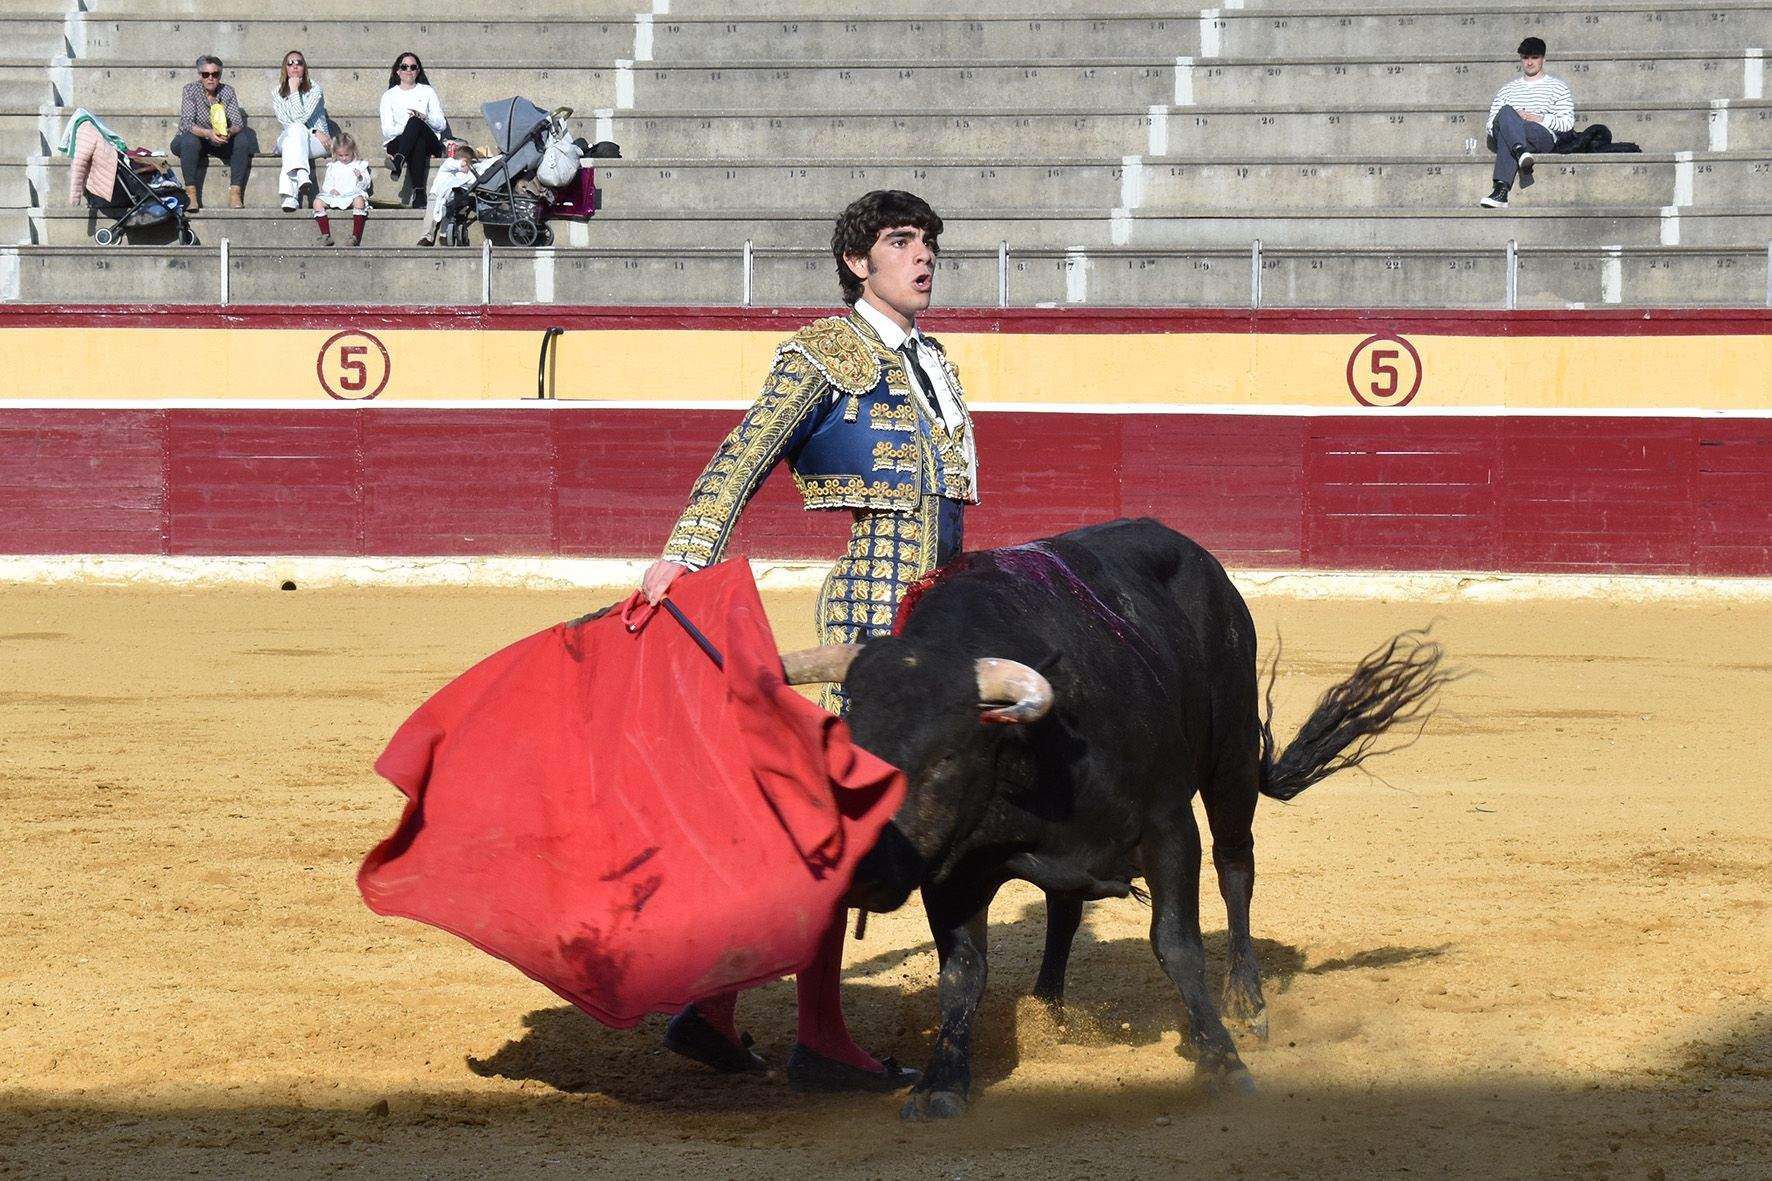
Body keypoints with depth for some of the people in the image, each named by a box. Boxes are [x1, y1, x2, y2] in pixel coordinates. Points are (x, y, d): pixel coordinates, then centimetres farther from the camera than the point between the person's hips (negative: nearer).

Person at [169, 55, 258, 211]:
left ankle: (235, 195, -26)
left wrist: (229, 132, -35)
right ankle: (191, 195, -35)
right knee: (189, 140, -36)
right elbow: (186, 123, -23)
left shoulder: (227, 91, -4)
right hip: (196, 140, -3)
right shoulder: (191, 90, -12)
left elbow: (238, 122, -10)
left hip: (220, 143, 3)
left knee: (242, 140, -23)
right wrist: (208, 133, -40)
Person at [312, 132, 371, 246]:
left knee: (359, 201, -38)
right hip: (335, 195, 3)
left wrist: (360, 178, -14)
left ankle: (355, 236, -40)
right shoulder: (332, 167, 20)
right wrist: (330, 189, -7)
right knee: (317, 202, -22)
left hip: (353, 193, -3)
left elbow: (366, 185, 8)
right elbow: (326, 184, 16)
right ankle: (326, 235, -25)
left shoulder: (359, 166, 13)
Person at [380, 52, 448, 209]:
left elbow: (442, 125, 9)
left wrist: (425, 118, -12)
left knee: (415, 122, -34)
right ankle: (419, 193, -50)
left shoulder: (427, 92, 18)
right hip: (396, 142, 0)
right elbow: (387, 130, 4)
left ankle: (398, 161, -54)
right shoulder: (389, 95, 16)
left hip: (429, 142, 0)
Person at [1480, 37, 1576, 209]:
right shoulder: (1508, 90, 30)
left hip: (1545, 138, -3)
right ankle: (1520, 152, -61)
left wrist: (1540, 119, -7)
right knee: (1506, 112, -34)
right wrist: (1512, 118, -3)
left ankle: (1501, 190, -55)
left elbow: (1568, 123, 7)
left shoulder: (1558, 87, 20)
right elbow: (1491, 125, 20)